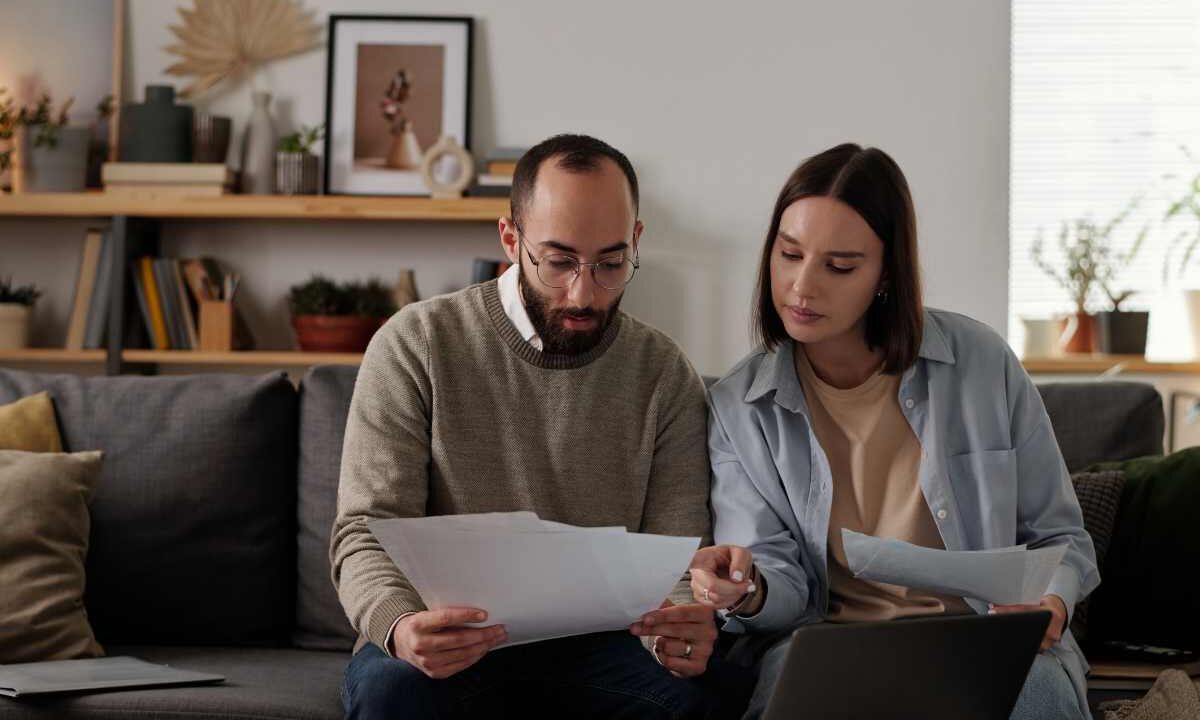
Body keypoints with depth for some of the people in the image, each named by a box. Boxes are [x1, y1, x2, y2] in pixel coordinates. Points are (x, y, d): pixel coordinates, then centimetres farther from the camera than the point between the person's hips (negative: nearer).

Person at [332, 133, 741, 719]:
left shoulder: (665, 375, 3)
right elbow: (368, 533, -8)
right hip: (451, 649, -1)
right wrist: (400, 627, -31)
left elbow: (676, 561, 0)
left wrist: (682, 628, -26)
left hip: (593, 648, 2)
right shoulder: (414, 346, -4)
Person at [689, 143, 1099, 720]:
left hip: (987, 639, 1)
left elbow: (1059, 538, 10)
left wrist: (1052, 604, -13)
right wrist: (750, 592, -27)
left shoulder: (980, 364, 1)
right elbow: (785, 584, -1)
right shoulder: (738, 407, 4)